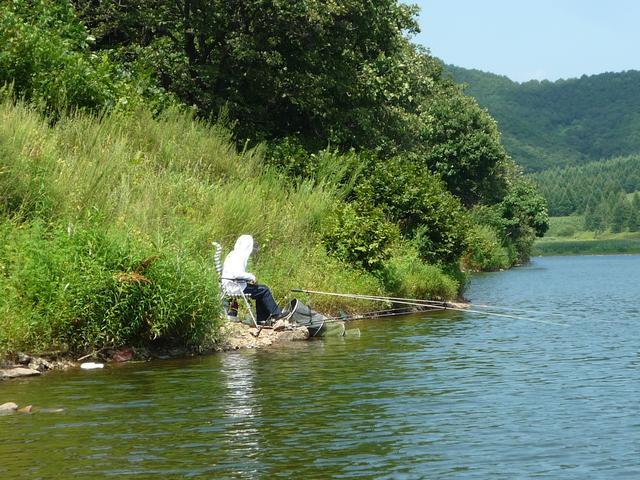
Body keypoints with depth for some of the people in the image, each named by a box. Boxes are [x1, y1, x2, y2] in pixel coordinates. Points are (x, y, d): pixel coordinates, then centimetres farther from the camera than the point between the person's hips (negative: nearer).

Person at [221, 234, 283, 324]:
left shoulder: (233, 254, 15)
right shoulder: (239, 256, -16)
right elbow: (237, 274, -29)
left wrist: (249, 278, 10)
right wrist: (251, 277, -14)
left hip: (230, 286, 10)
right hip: (235, 287, -10)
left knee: (261, 290, 16)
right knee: (264, 290, -5)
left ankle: (262, 319, 15)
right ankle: (276, 314, 5)